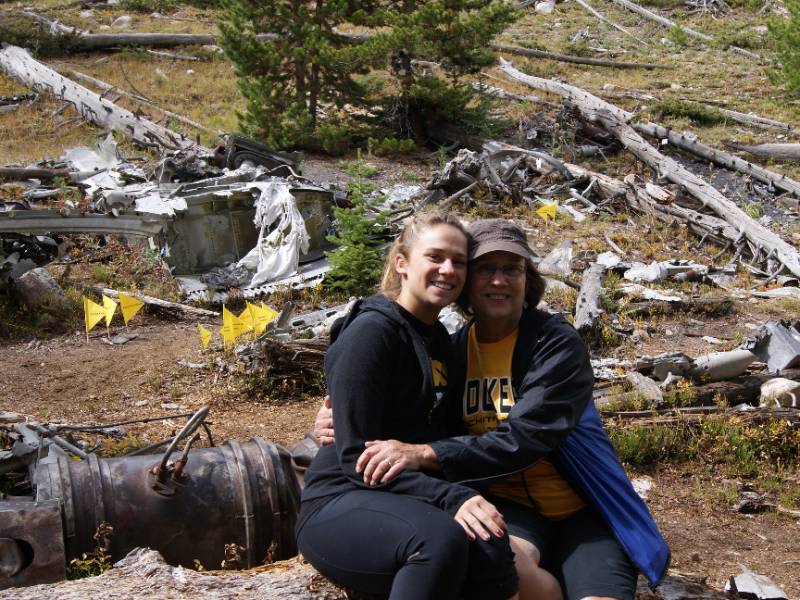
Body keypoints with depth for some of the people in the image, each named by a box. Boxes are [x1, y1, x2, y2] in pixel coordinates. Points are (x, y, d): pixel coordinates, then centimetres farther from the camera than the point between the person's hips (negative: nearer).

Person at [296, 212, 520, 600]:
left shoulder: (440, 340, 16)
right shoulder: (370, 332, -9)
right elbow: (357, 457, -16)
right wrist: (450, 498, -26)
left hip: (415, 506, 6)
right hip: (341, 507, -6)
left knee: (489, 544, -30)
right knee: (440, 539, -39)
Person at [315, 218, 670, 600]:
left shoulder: (556, 343, -9)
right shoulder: (454, 350, 5)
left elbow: (523, 439, -21)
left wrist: (424, 454, -32)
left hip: (578, 509, -2)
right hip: (509, 506, 2)